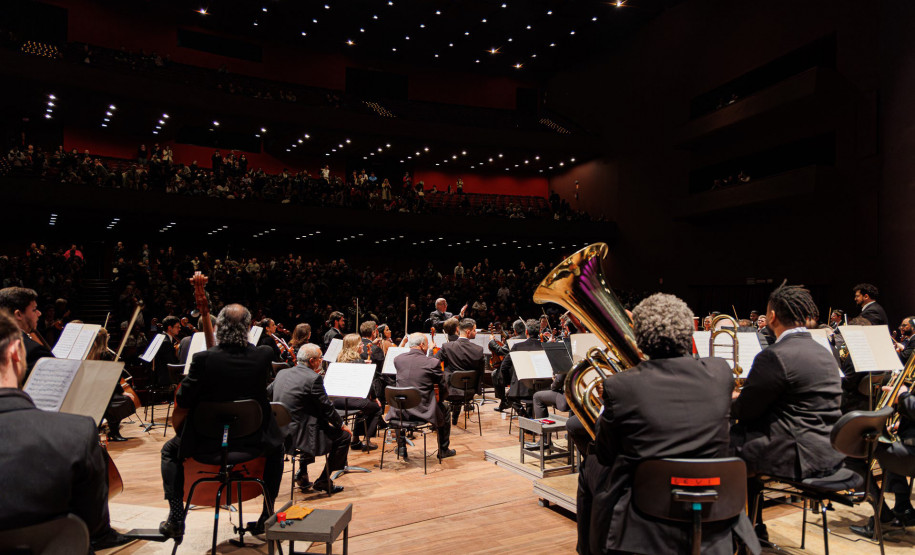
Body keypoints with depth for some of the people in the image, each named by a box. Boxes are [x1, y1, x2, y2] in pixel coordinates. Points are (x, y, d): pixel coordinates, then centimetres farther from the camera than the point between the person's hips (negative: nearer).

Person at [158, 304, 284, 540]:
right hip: (252, 439, 1)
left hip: (207, 441, -1)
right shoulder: (263, 355, -13)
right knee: (276, 446, 33)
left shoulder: (203, 359, -19)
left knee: (170, 450, 29)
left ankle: (176, 521, 27)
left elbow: (182, 401, -10)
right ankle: (267, 516, 31)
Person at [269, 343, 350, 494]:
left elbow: (267, 393, 23)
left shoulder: (282, 373, 7)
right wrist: (341, 424, 4)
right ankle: (323, 482, 10)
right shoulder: (314, 378, -15)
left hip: (279, 433, 9)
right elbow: (326, 407, -11)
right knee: (344, 436, 4)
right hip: (297, 434, -8)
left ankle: (302, 473, 31)